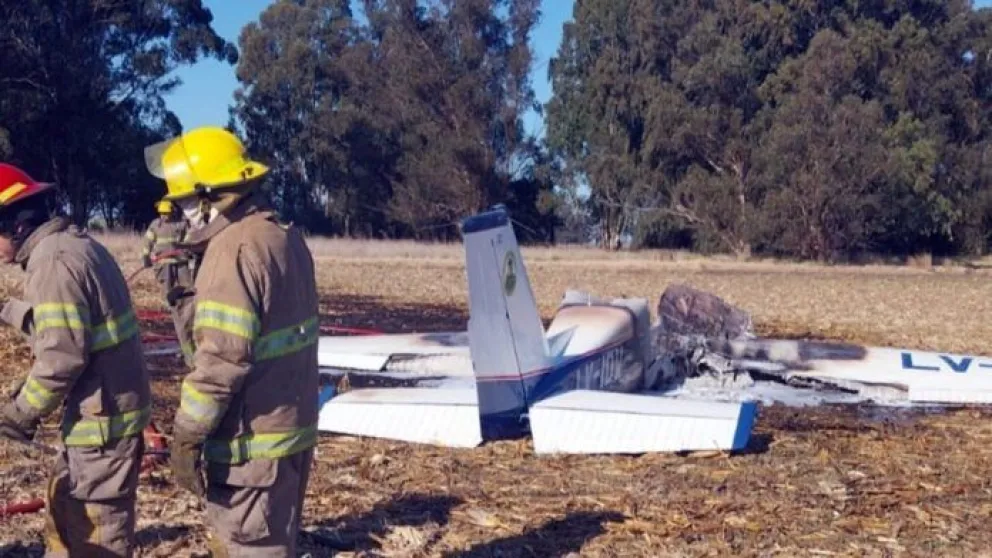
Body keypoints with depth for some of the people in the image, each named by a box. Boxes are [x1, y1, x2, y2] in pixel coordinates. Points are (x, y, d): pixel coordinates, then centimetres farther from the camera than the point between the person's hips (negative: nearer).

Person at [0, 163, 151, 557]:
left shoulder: (53, 261, -19)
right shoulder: (74, 243, 11)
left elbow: (62, 356, -23)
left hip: (101, 417, -10)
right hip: (111, 405, 10)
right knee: (64, 508, 24)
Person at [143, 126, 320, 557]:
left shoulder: (234, 250, -20)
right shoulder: (284, 235, 10)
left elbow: (221, 359, -24)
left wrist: (186, 435, -17)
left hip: (251, 442, -10)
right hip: (290, 428, 10)